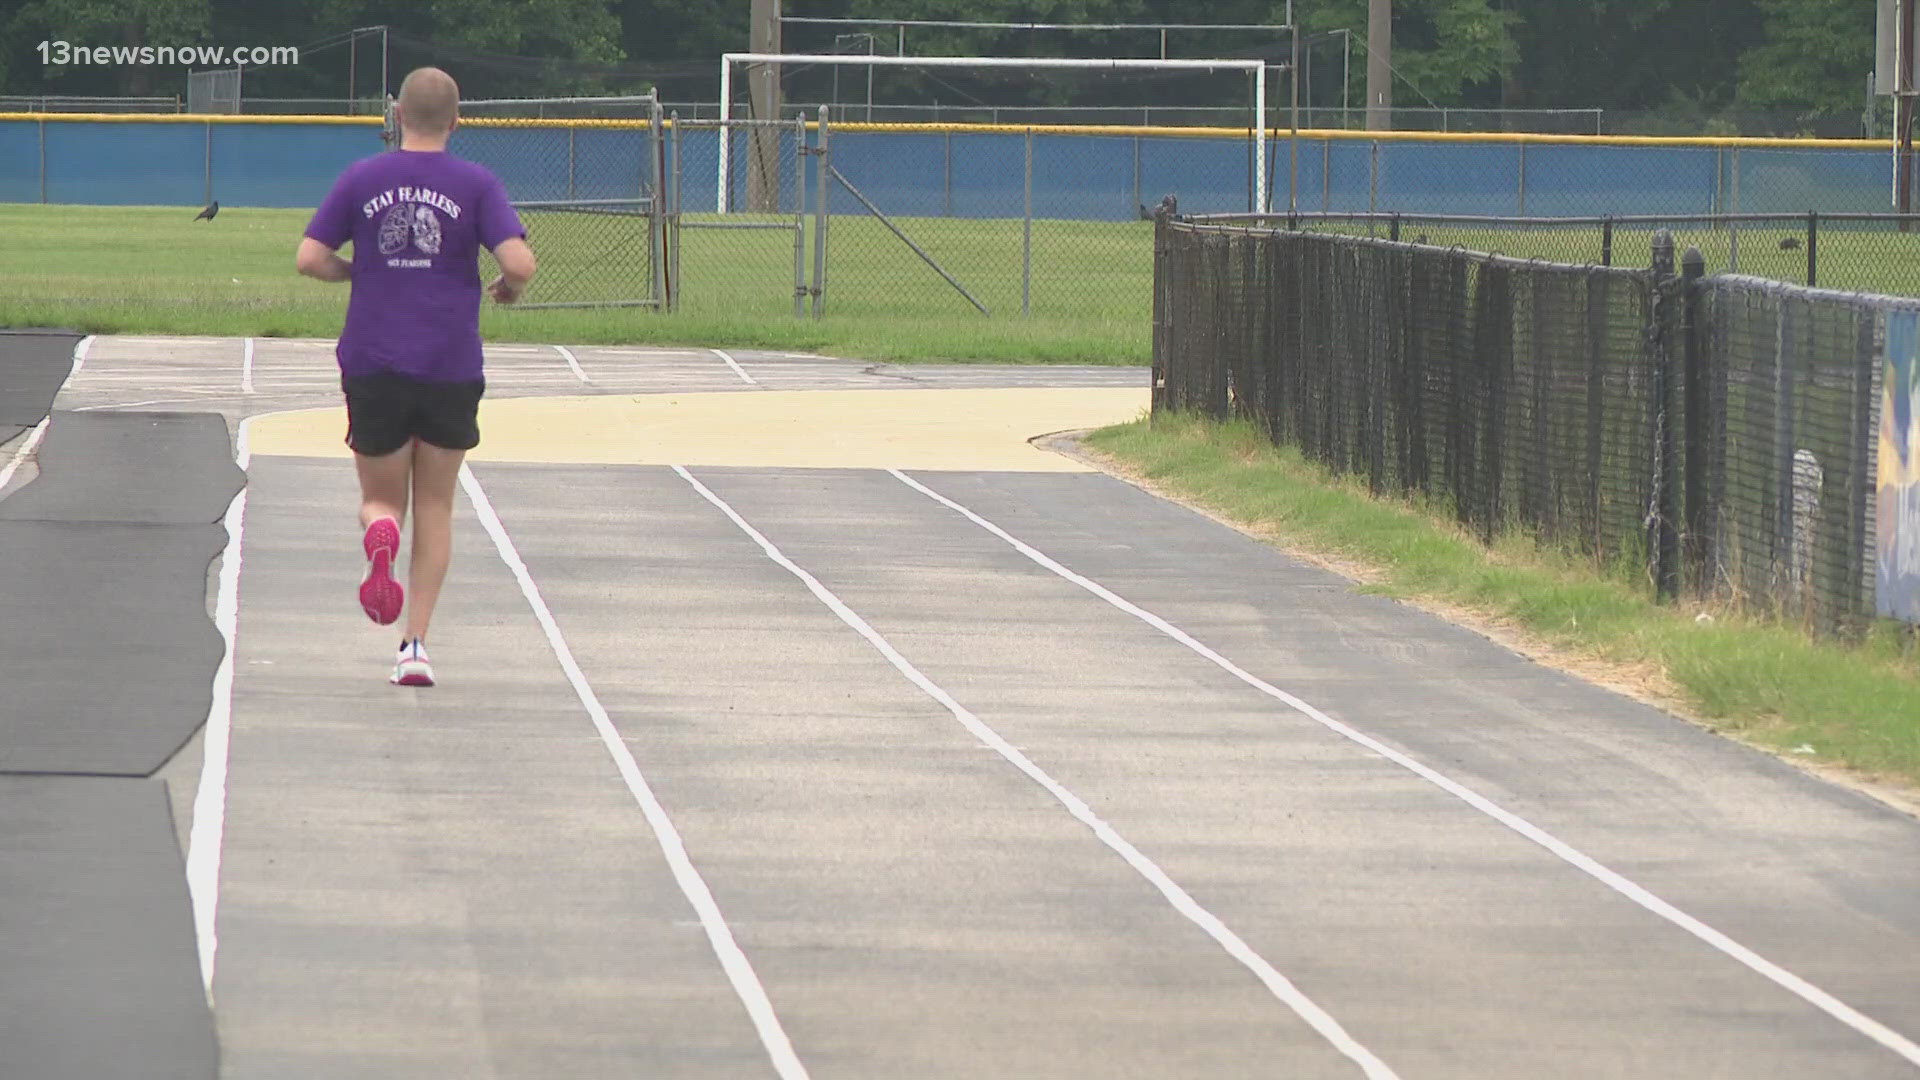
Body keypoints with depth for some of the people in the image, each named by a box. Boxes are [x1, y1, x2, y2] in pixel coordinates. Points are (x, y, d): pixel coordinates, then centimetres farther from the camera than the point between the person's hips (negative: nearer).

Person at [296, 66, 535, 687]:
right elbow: (520, 263, -13)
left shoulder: (361, 181, 3)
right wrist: (509, 289, 9)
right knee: (435, 506, 13)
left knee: (382, 498, 13)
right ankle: (416, 644, 4)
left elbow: (309, 259, 0)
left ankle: (380, 536, -26)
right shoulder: (476, 185, -2)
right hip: (450, 370, -1)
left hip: (373, 363, 1)